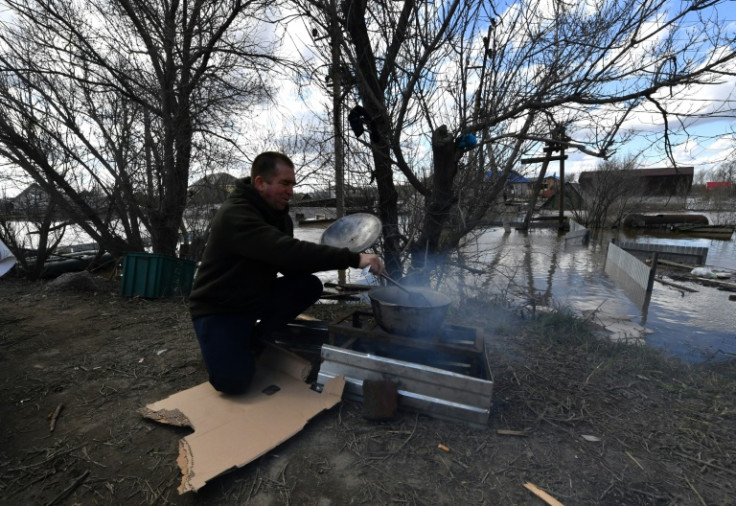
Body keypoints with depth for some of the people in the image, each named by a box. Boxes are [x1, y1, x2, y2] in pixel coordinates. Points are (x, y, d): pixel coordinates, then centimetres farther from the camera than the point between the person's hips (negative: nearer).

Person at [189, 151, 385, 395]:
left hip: (256, 296, 8)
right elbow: (287, 252, -41)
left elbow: (286, 261, 2)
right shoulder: (234, 214, -28)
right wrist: (353, 258, -43)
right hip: (219, 308, -7)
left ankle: (252, 340, 2)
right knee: (234, 380, -25)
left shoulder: (277, 212, 0)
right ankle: (234, 348, 10)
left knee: (309, 285, -14)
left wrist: (339, 259, -16)